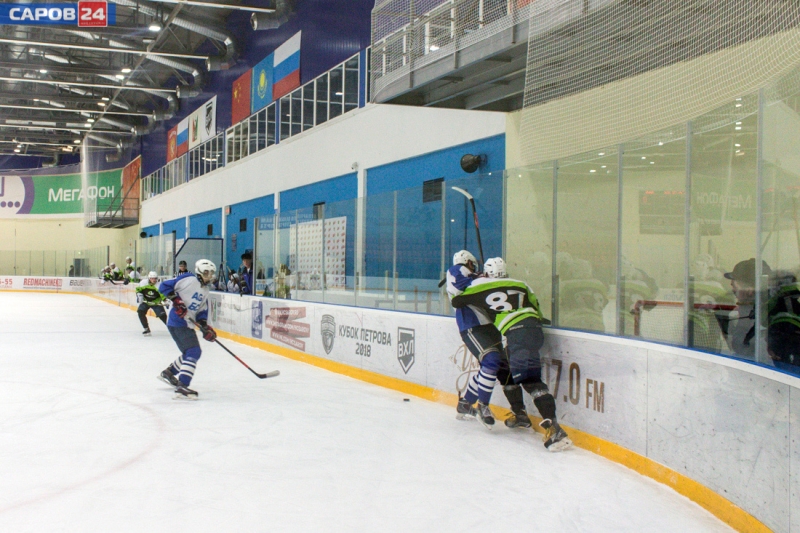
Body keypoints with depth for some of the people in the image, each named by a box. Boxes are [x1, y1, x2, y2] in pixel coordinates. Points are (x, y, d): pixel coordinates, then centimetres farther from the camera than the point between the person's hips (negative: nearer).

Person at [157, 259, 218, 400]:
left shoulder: (205, 291, 15)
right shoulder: (188, 279, -10)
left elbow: (202, 312, 12)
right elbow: (164, 286, -11)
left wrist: (205, 327, -3)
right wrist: (176, 299, -21)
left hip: (188, 324, 10)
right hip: (177, 322, -10)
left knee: (190, 353, 24)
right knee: (194, 352, -19)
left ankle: (168, 373, 44)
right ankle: (181, 387, -23)